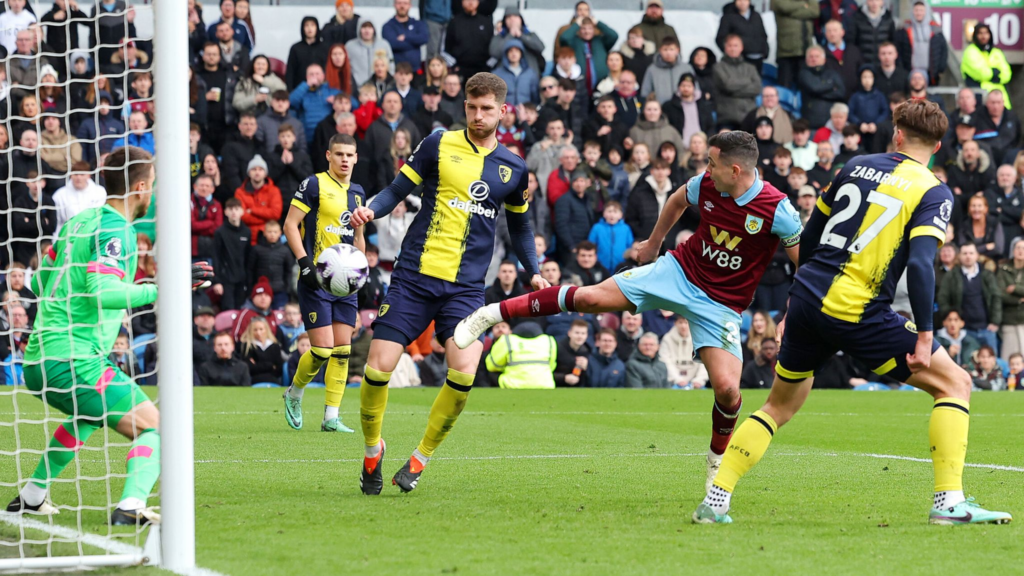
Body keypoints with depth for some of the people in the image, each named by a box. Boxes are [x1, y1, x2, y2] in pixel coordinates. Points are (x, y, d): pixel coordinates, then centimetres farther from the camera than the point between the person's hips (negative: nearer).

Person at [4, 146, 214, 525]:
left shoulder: (79, 221, 15)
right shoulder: (116, 230, -11)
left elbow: (40, 281, 24)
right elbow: (101, 291, -25)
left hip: (38, 361, 9)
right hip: (75, 361, -9)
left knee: (87, 415, 36)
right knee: (153, 426, -9)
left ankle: (30, 498, 35)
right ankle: (131, 505, -29)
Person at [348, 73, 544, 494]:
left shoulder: (512, 168, 11)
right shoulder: (439, 144, 2)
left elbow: (519, 225, 24)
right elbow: (398, 189, 3)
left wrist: (533, 274, 13)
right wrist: (372, 210, -17)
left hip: (465, 288, 1)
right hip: (413, 279, -1)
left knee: (464, 372, -19)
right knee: (378, 367, -9)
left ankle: (421, 458, 2)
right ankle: (372, 448, 19)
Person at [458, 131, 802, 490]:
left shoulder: (776, 209, -22)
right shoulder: (706, 184, -9)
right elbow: (677, 201, 15)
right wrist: (654, 242, 26)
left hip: (722, 305, -2)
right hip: (679, 271, 3)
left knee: (727, 389, -16)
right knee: (590, 297, -12)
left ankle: (717, 459, 14)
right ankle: (495, 313, -2)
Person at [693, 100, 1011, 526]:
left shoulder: (857, 167, 13)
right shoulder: (934, 192, -2)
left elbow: (809, 238, 18)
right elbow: (920, 264, -17)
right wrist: (924, 335, -15)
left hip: (807, 298, 5)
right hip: (857, 313, -5)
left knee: (780, 405, 23)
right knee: (954, 383, 5)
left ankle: (716, 499, 14)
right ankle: (949, 502, -5)